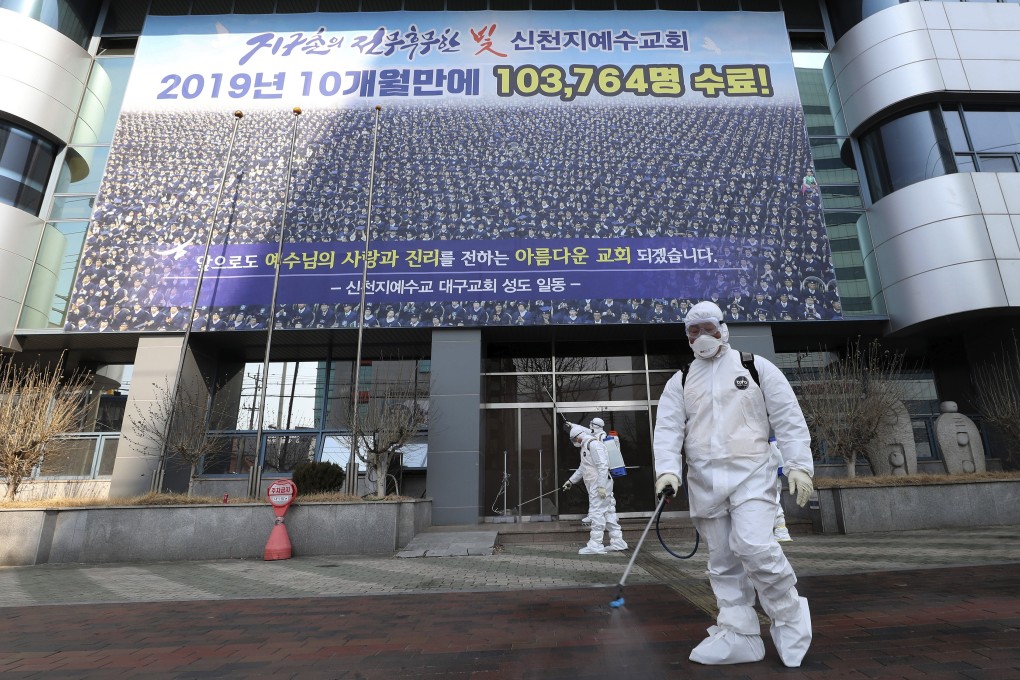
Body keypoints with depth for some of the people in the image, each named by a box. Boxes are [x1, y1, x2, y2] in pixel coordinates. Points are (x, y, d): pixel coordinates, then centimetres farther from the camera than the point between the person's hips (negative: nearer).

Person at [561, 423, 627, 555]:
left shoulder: (593, 444, -14)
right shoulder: (585, 446, 19)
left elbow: (603, 466, -21)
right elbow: (582, 468, 29)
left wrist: (601, 486, -24)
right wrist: (571, 481, 30)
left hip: (599, 485, -10)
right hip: (595, 486, 10)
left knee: (596, 513, -7)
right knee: (608, 513, 12)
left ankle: (596, 545, -4)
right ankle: (617, 542, 17)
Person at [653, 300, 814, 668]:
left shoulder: (755, 367, 3)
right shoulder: (680, 382, 10)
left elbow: (788, 419, 2)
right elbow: (668, 428, 0)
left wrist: (799, 465, -6)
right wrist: (667, 470, -15)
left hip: (751, 474, -3)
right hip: (704, 482, 4)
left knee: (753, 546, -17)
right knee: (722, 562, 7)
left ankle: (789, 616, 8)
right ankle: (739, 634, 19)